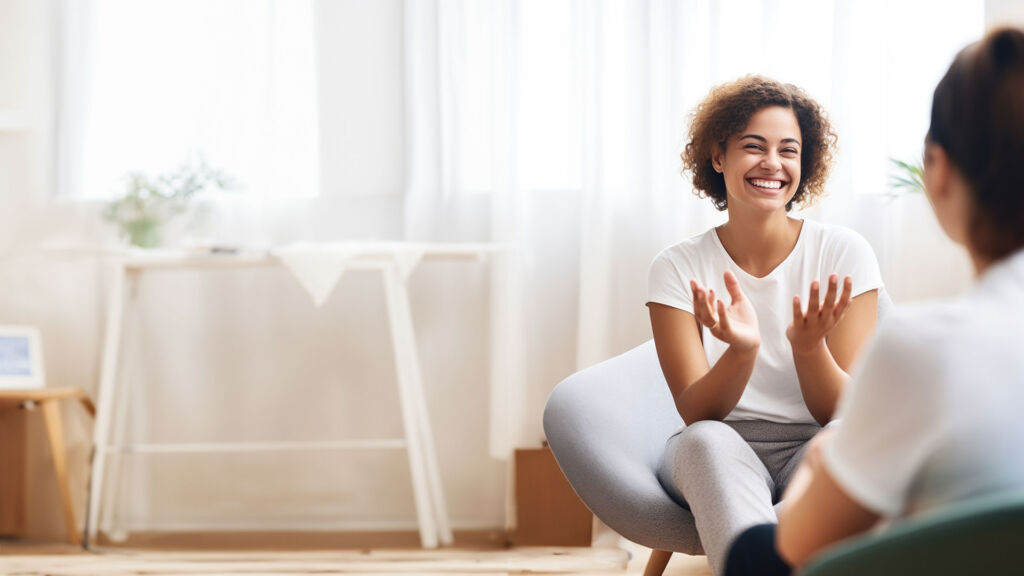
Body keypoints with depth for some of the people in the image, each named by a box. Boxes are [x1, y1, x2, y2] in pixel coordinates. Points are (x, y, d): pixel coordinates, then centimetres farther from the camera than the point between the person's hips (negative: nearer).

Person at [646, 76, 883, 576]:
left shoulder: (845, 253, -2)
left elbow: (843, 413, -8)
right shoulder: (678, 268, -1)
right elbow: (697, 414, -11)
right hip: (718, 460, 0)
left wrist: (809, 347, -29)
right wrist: (742, 350, -32)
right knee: (707, 442, -36)